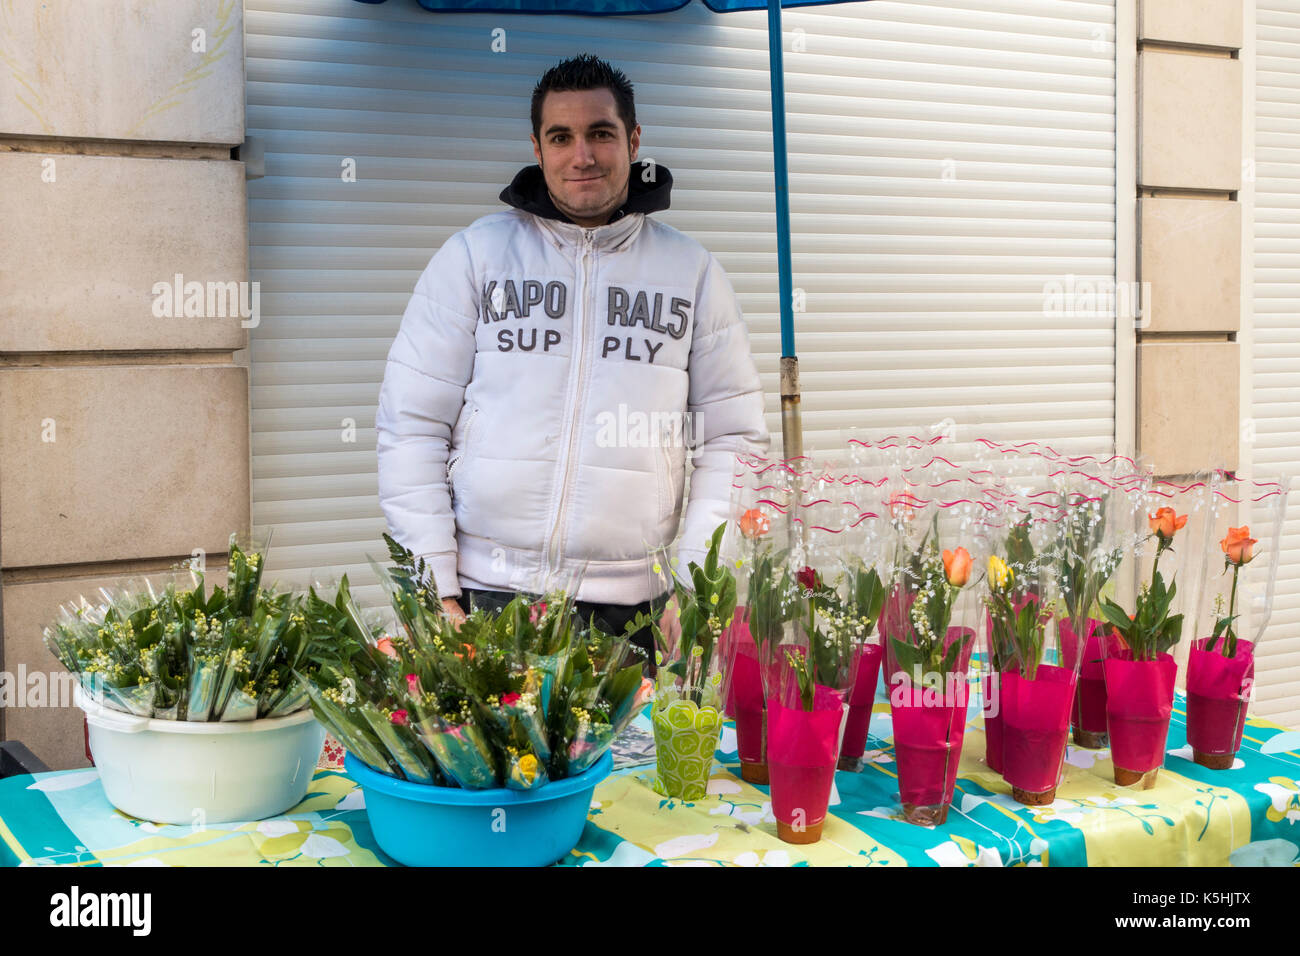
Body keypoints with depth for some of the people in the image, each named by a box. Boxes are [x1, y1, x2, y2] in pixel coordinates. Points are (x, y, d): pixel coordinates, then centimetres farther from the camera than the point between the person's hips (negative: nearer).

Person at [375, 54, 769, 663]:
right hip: (484, 595, 0)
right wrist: (434, 590, -5)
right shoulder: (474, 255, 4)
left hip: (632, 608, 1)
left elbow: (733, 440, 8)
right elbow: (411, 425, 1)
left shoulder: (691, 272, 7)